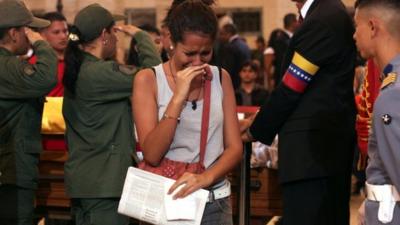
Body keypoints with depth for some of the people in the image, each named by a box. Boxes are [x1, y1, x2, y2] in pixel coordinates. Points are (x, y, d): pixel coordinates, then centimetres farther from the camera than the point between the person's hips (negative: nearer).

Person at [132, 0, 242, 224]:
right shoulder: (148, 79, -4)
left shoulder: (221, 78, 4)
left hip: (214, 202, 2)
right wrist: (178, 98, -20)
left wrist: (206, 177, -19)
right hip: (164, 200, -2)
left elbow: (235, 148, -1)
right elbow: (152, 155, -13)